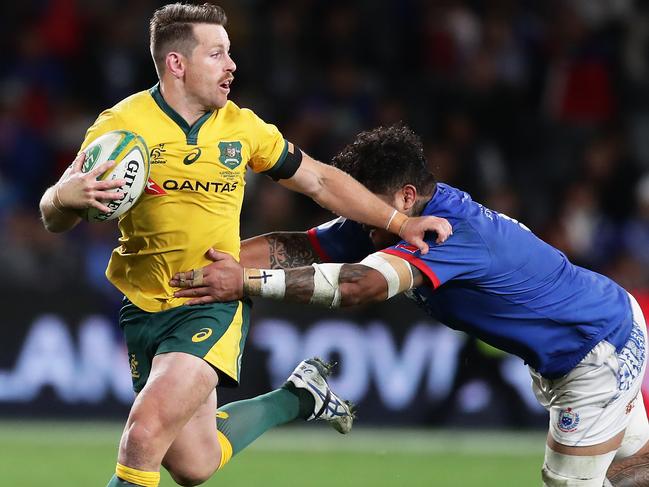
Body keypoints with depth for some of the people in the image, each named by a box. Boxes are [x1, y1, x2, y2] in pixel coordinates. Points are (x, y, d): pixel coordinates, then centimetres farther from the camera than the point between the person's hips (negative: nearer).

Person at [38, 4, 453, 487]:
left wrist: (399, 221, 9)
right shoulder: (121, 125, -8)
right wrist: (67, 196, -30)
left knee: (147, 432, -26)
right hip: (144, 310, 1)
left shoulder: (241, 127, 1)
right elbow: (54, 219, -6)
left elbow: (319, 180, 14)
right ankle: (299, 398, 31)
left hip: (216, 304, -1)